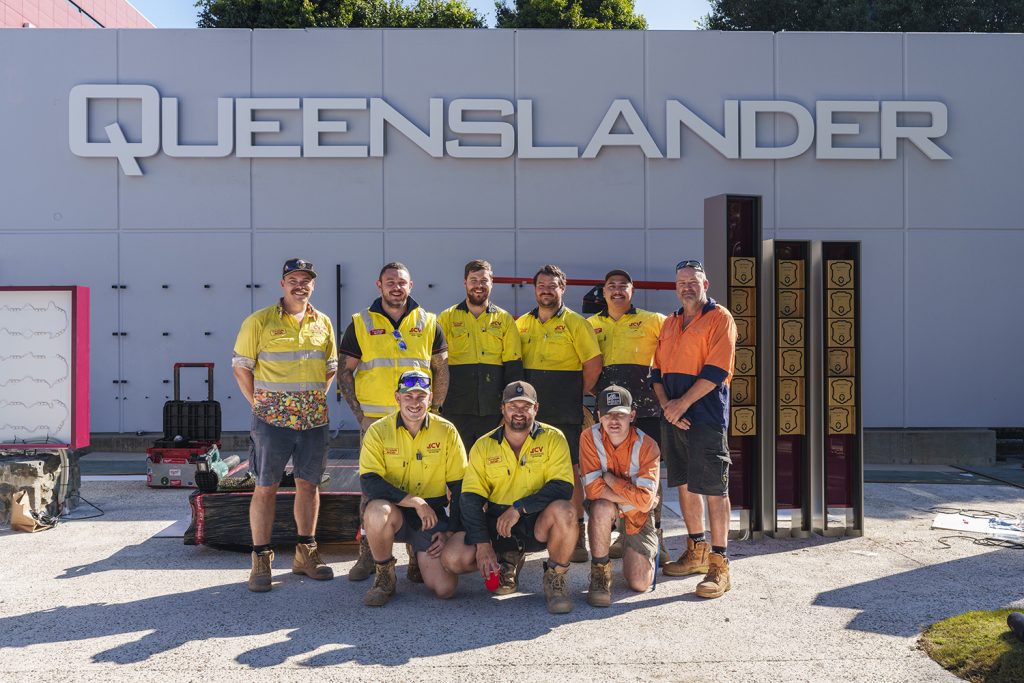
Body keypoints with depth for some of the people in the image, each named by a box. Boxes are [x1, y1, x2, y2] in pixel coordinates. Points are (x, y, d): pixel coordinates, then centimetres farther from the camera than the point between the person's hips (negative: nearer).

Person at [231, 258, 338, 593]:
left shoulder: (323, 323, 11)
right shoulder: (259, 321, -2)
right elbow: (241, 366, 0)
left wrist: (318, 398, 10)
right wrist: (258, 403, -3)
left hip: (315, 418, 4)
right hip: (273, 417, -4)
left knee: (309, 483, 10)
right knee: (266, 487, -1)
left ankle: (306, 553, 22)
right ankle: (261, 559, 6)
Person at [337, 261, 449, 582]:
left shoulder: (428, 324, 8)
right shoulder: (360, 324, 6)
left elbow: (441, 371, 11)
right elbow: (345, 372, 7)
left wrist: (432, 410, 3)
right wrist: (358, 411, -2)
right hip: (374, 419, -1)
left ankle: (418, 556, 13)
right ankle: (368, 555, 12)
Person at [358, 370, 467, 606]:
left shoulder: (446, 431, -1)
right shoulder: (378, 431, -6)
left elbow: (460, 487, 3)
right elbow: (369, 483, -16)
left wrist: (451, 531, -4)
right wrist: (415, 502, -23)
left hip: (433, 514, 1)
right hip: (394, 511, -1)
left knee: (445, 588, -15)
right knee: (377, 510, -38)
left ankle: (422, 557, 23)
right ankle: (384, 575, -9)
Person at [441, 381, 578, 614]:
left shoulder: (552, 438, -4)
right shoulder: (484, 446, 3)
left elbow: (563, 488, -15)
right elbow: (471, 498, -2)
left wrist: (519, 507, -24)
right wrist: (482, 543, -15)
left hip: (538, 524, -2)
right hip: (497, 524, 3)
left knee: (563, 510, -36)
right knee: (452, 558, -20)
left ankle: (556, 577, -7)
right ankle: (507, 561, 13)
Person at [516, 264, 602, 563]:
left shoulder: (575, 323, 0)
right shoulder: (522, 324, 13)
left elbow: (593, 366, -3)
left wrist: (576, 398, -2)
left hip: (565, 415, -4)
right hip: (530, 413, 4)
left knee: (569, 471, -5)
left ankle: (577, 535, 0)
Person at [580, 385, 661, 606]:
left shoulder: (647, 446, -21)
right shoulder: (590, 437, -19)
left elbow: (645, 500, -29)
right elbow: (593, 489, -26)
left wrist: (609, 478, -24)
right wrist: (631, 495, -27)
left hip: (638, 515, 0)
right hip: (606, 509, 0)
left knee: (640, 584, -9)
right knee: (603, 507, -39)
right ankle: (600, 572, -19)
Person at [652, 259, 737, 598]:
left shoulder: (719, 318, -2)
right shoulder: (670, 323, 19)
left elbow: (717, 369, -12)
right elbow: (658, 369, 14)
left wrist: (683, 402, -15)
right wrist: (666, 405, -3)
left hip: (706, 415, -7)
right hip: (673, 415, 7)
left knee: (713, 488, -7)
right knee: (685, 484, 12)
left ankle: (719, 564, -4)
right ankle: (696, 551, 25)